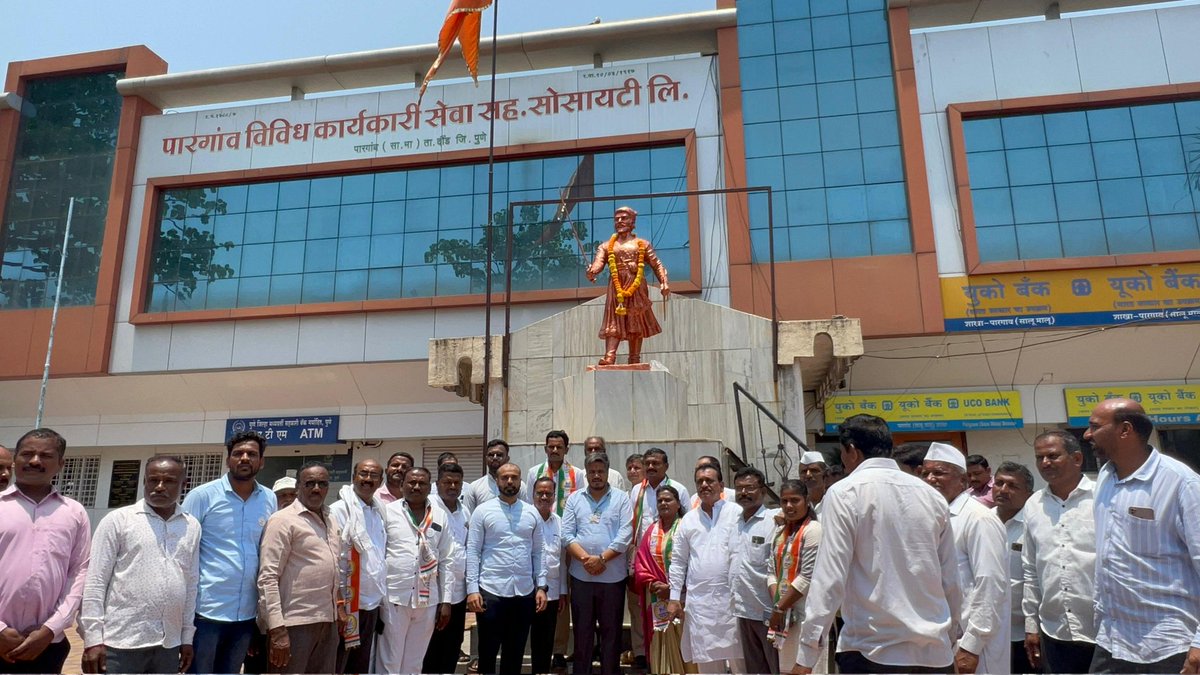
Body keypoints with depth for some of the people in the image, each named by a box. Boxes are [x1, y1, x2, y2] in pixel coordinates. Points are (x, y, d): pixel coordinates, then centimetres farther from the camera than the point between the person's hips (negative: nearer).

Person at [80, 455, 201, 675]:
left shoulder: (192, 527, 8)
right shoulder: (118, 520, -2)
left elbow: (191, 584, 11)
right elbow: (95, 581, -4)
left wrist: (187, 637, 10)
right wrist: (93, 638, -9)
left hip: (169, 645, 4)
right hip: (121, 642, -3)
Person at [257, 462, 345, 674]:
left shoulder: (331, 522, 14)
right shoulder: (283, 520, -9)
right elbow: (268, 577, -15)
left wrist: (338, 606, 15)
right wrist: (277, 629, -20)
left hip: (328, 622, 7)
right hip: (294, 623, -7)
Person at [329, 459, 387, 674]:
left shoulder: (379, 512, 11)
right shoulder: (340, 510, -12)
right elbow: (332, 559, -15)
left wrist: (380, 596, 13)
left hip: (371, 602, 7)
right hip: (347, 602, -7)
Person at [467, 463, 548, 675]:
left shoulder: (532, 513, 8)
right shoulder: (483, 511, 0)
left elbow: (538, 552, 9)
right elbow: (472, 551, -3)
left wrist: (541, 586, 2)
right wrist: (472, 589, -10)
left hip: (525, 592, 3)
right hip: (491, 591, -3)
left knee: (515, 653, 13)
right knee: (488, 652, 7)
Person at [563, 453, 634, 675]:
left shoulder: (621, 499, 1)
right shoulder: (574, 499, 6)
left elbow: (625, 535, -8)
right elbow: (567, 535, -2)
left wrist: (601, 558, -16)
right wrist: (585, 558, -15)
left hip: (613, 577, -1)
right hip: (581, 576, 1)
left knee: (611, 631, 8)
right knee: (582, 630, 11)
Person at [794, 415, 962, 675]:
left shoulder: (844, 493, -7)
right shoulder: (932, 496, 7)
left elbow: (830, 577, -12)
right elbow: (951, 581, 11)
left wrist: (807, 654, -9)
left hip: (873, 651, -5)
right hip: (934, 651, 5)